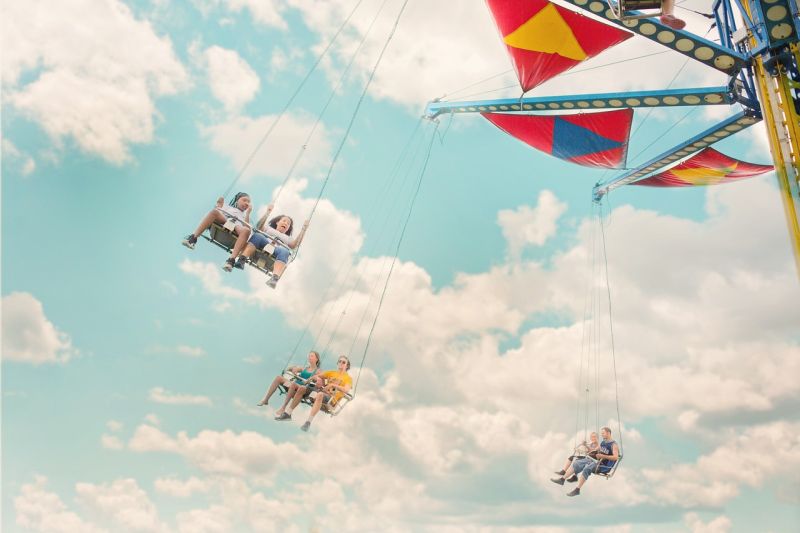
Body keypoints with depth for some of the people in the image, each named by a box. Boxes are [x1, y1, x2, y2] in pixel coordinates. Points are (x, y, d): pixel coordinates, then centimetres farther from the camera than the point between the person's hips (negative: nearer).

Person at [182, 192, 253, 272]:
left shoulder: (244, 215, 37)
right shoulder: (227, 206, 39)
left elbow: (246, 226, 13)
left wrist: (248, 213, 9)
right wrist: (219, 205, 9)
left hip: (235, 232, -1)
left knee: (246, 230, -36)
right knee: (214, 211, -31)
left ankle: (231, 259, -50)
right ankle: (193, 237, -39)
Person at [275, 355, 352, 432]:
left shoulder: (348, 378, 6)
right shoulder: (331, 372, 23)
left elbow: (346, 390, -14)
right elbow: (316, 376, 25)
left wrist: (333, 385, -22)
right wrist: (318, 379, 1)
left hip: (331, 398, -6)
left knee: (320, 395, -40)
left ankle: (308, 422, -45)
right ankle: (288, 414, -10)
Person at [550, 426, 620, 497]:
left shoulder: (613, 445, -8)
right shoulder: (603, 443, 18)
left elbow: (616, 457, -22)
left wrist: (603, 456, -27)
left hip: (604, 466, -9)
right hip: (596, 460, 9)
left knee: (587, 468, -35)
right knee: (576, 463, -3)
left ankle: (577, 489, -32)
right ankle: (562, 479, -1)